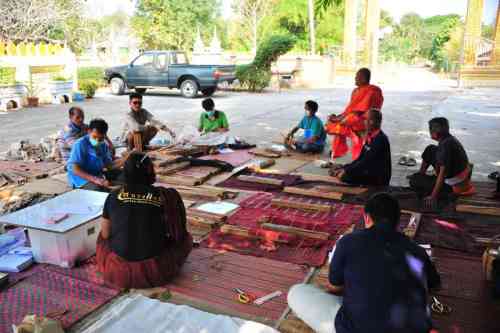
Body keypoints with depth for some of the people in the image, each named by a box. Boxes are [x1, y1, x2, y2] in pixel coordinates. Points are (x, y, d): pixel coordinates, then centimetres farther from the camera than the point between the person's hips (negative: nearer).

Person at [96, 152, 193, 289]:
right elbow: (177, 233, 4)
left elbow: (105, 234, 4)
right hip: (155, 272, -1)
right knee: (185, 238, 23)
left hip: (118, 272, 2)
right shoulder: (163, 196, -8)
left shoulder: (113, 197, -6)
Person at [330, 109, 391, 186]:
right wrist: (344, 169, -1)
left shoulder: (381, 139, -18)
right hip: (370, 173, 9)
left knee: (345, 177, -25)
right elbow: (360, 159, 11)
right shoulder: (370, 137, 9)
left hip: (378, 179, -9)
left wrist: (346, 171, -24)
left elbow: (366, 162, -23)